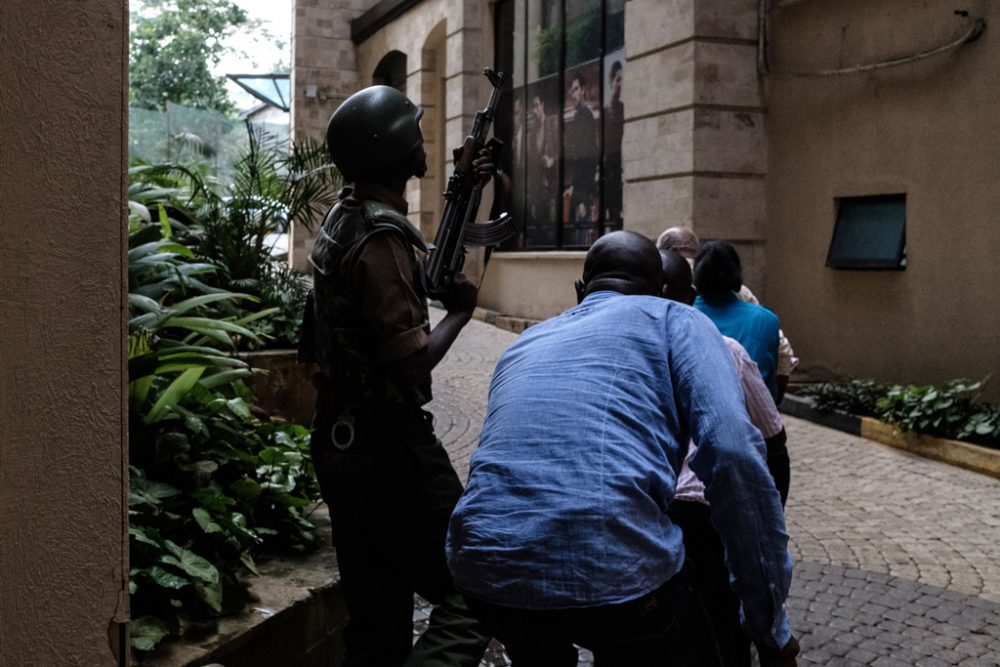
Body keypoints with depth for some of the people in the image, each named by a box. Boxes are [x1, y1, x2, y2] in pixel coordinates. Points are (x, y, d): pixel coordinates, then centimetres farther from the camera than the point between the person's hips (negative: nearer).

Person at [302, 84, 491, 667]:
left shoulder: (343, 216, 11)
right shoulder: (382, 236, -18)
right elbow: (411, 363, -22)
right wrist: (460, 311, -5)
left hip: (342, 443, 10)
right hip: (390, 447, -10)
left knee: (378, 619, 14)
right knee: (471, 597, -4)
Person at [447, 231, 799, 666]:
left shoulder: (525, 343, 28)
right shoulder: (673, 320, 13)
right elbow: (734, 456, -3)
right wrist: (772, 630, 1)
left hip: (484, 572, 6)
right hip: (617, 574, -5)